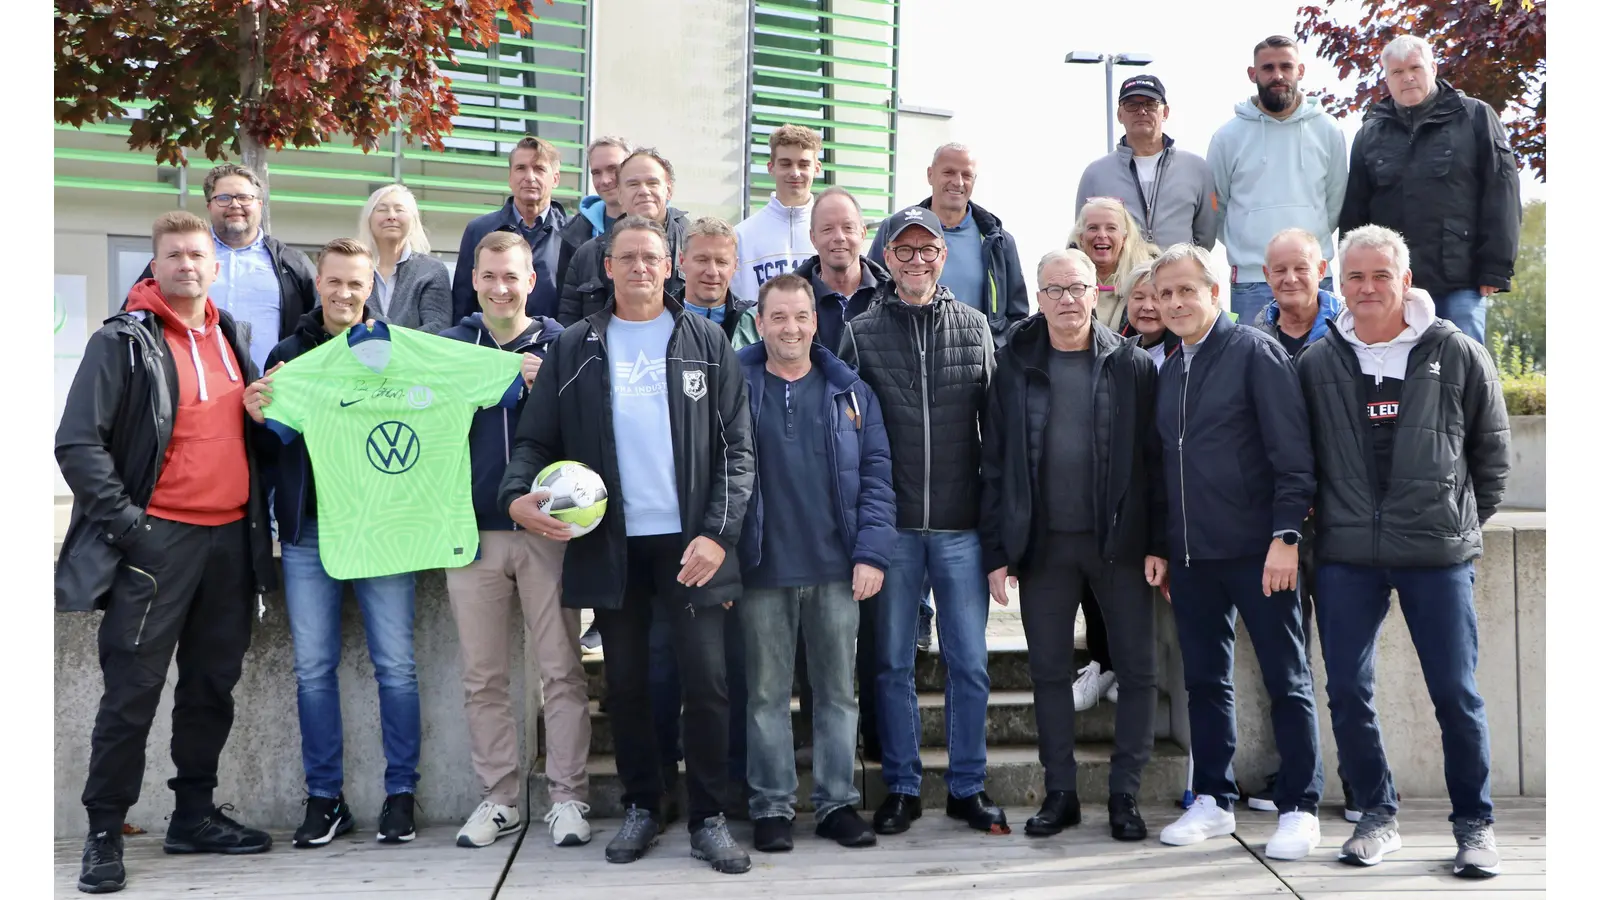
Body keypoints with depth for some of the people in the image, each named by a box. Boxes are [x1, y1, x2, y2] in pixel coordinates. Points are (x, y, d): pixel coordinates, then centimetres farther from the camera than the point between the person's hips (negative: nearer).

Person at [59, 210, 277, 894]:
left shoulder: (229, 336, 13)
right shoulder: (123, 341, -5)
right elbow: (78, 442, -10)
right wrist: (122, 518, -15)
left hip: (232, 536, 6)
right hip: (157, 539, -6)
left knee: (213, 683, 12)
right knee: (134, 690, -3)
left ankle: (195, 814, 24)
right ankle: (104, 832, 9)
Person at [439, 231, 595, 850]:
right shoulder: (449, 345, 9)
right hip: (473, 530, 2)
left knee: (562, 670, 1)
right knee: (482, 677, 8)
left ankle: (567, 797, 10)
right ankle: (499, 798, 19)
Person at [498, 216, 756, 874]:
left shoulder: (705, 343, 5)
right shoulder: (574, 350, 8)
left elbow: (737, 448, 1)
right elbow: (536, 440, 7)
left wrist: (717, 533, -9)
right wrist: (518, 495, -13)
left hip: (690, 541, -1)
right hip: (610, 545, 2)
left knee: (706, 679, -5)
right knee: (625, 684, 9)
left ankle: (708, 818, 9)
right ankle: (641, 808, 25)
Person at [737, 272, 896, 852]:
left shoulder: (850, 393, 7)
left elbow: (875, 477, 4)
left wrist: (871, 553, -6)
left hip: (836, 569, 2)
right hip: (764, 569, -1)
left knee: (838, 690, 8)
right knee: (768, 692, 6)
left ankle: (838, 803, 19)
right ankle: (771, 806, 16)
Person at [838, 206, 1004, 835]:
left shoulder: (974, 327, 7)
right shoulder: (861, 333, 4)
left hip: (961, 524, 1)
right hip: (892, 526, 0)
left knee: (970, 662, 5)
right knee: (893, 663, 7)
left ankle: (968, 787, 19)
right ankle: (901, 787, 20)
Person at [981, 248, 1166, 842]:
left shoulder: (1132, 365, 1)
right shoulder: (1015, 368, 3)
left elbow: (1153, 458, 0)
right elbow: (996, 464, 3)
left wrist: (1158, 542, -6)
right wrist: (997, 550, -2)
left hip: (1119, 540, -1)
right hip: (1044, 543, 1)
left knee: (1138, 668, 3)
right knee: (1049, 671, 8)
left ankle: (1125, 793, 16)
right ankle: (1060, 792, 20)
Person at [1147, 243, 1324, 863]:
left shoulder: (1254, 352, -5)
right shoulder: (1169, 372, 14)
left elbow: (1293, 452, -11)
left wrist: (1285, 536, -18)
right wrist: (1161, 548, 13)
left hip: (1256, 550, -6)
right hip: (1192, 554, 7)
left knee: (1286, 680, 3)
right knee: (1204, 680, 12)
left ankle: (1299, 808, 12)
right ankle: (1213, 800, 23)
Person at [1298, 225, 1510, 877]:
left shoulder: (1457, 355, 0)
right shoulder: (1317, 364, 4)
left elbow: (1492, 450, 9)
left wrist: (1467, 522, 9)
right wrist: (1337, 518, 8)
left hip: (1438, 553, -2)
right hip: (1345, 555, 2)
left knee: (1456, 694, 2)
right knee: (1347, 692, 4)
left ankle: (1475, 824, 18)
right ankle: (1378, 816, 21)